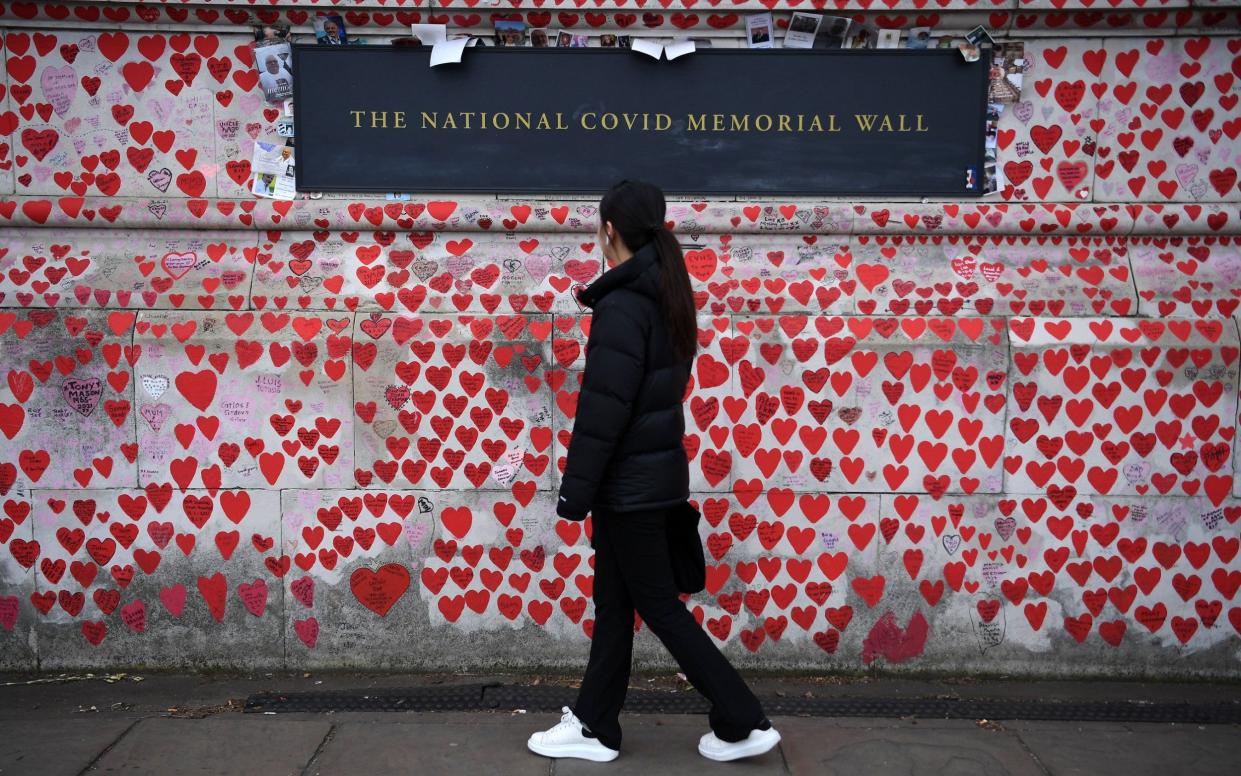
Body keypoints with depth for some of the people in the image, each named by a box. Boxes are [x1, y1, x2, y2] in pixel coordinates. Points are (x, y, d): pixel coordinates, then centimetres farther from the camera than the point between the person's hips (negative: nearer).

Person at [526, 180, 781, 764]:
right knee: (612, 602, 15)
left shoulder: (622, 306, -20)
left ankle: (743, 724, 11)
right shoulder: (667, 295, 9)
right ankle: (595, 726, 26)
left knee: (658, 606, 3)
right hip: (654, 471, 9)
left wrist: (574, 491, -16)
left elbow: (602, 409, -23)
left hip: (629, 481, -9)